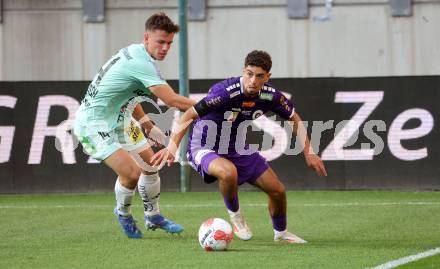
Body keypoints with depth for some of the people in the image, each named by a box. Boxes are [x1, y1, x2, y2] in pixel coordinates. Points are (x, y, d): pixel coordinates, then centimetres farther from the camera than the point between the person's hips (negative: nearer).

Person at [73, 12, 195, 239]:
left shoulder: (133, 52, 4)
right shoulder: (141, 64, -28)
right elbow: (173, 100, -31)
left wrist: (146, 124, 19)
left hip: (119, 119, 11)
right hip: (95, 124, -11)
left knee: (150, 165, 15)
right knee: (131, 173, -20)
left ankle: (153, 216, 33)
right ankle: (123, 213, 10)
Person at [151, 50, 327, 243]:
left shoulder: (270, 96, -12)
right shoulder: (225, 92, -31)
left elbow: (294, 119, 7)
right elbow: (189, 116, -30)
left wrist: (309, 152, 0)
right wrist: (172, 146, -41)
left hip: (237, 148, 6)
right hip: (205, 147, -6)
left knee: (277, 190, 4)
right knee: (228, 172, -39)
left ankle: (281, 233, 35)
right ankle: (235, 216, -9)